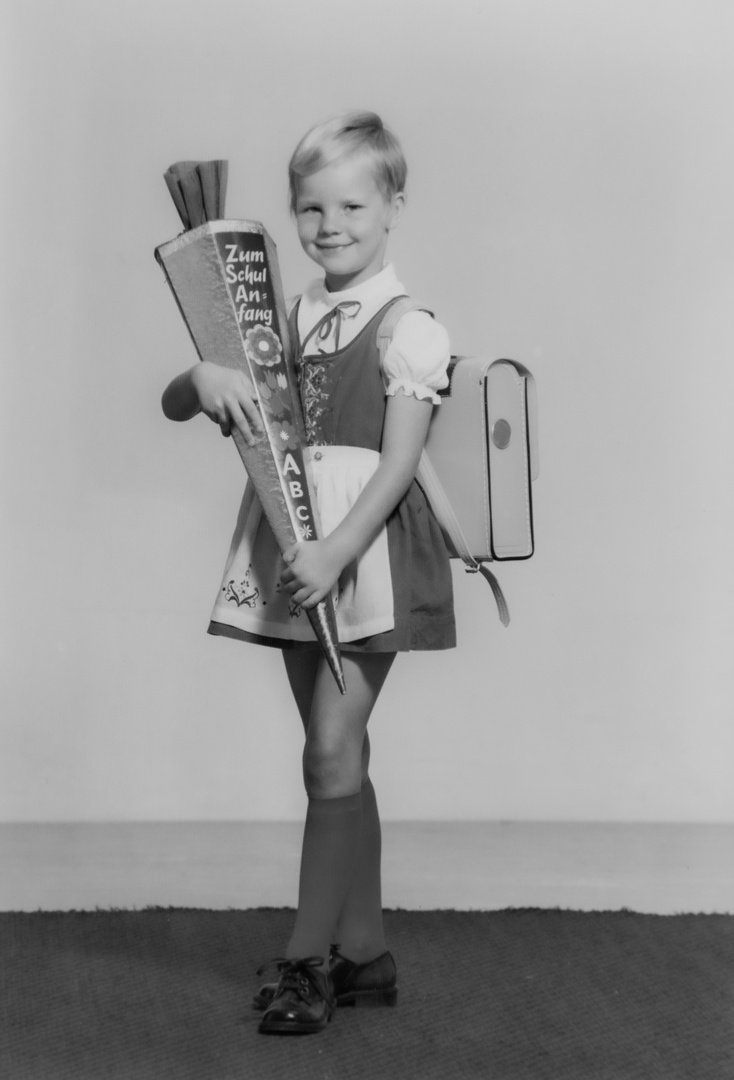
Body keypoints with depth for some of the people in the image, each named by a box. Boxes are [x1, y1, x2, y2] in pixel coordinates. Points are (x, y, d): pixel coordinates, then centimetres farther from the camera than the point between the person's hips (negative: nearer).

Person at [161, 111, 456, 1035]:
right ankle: (363, 951, 21)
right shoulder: (280, 325, 9)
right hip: (294, 560, 6)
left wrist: (335, 553, -25)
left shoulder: (409, 331, -6)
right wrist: (205, 379, -17)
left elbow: (397, 466, -13)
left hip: (368, 555, -6)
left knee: (331, 750, -10)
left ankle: (307, 959, -2)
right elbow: (174, 404, 7)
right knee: (340, 755, 12)